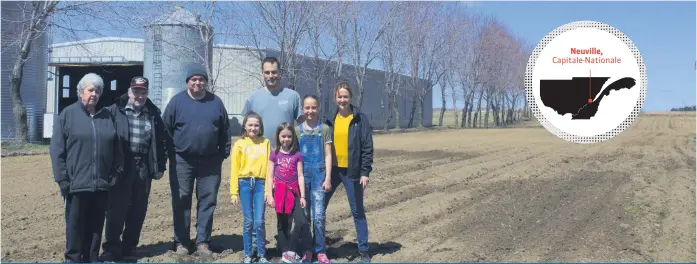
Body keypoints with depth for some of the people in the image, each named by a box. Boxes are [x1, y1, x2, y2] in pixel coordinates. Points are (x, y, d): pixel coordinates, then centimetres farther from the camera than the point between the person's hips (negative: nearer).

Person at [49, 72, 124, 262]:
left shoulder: (107, 116, 9)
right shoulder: (68, 114, -1)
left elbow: (116, 148, 13)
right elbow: (57, 150, -4)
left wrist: (116, 174, 5)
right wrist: (63, 179, -9)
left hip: (101, 184, 3)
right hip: (77, 183, -3)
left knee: (96, 226, 11)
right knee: (76, 226, 6)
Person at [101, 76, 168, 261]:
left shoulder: (154, 113, 10)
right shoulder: (115, 110, 0)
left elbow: (161, 141, 13)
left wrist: (160, 167, 9)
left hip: (143, 168, 3)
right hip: (120, 167, -3)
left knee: (138, 210, 8)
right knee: (117, 209, -3)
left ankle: (129, 248, 20)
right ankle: (111, 249, 6)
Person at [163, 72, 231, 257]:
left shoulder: (216, 102, 5)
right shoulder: (177, 101, 0)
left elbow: (225, 131, 10)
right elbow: (166, 129, 1)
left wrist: (224, 154, 6)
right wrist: (171, 154, -2)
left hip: (210, 161, 1)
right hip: (182, 161, -1)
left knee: (208, 202, 4)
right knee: (181, 202, 4)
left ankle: (203, 242, 13)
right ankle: (181, 242, 14)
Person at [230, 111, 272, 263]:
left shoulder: (266, 143, 5)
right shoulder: (239, 144, 3)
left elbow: (268, 167, 2)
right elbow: (234, 169, 3)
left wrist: (268, 190, -4)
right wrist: (234, 193, -1)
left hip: (260, 183, 0)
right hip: (245, 183, 0)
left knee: (259, 221, -4)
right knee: (248, 221, 3)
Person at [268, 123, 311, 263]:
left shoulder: (297, 155, 3)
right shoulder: (274, 154, 3)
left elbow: (300, 176, 1)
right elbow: (270, 176, 3)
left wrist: (302, 196, -3)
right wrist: (270, 195, -4)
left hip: (293, 192, 0)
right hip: (279, 192, 0)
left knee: (301, 222, -13)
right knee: (282, 224, 8)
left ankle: (289, 251, -1)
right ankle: (286, 252, 16)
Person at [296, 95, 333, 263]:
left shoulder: (324, 129, 2)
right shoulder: (297, 130, 6)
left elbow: (328, 155, 1)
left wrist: (328, 178, -6)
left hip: (319, 175, -2)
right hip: (302, 175, 2)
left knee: (318, 215, -5)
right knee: (304, 215, 6)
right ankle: (306, 249, 15)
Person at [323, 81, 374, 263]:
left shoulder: (361, 119, -5)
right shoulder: (330, 119, 5)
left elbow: (367, 147, -6)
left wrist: (365, 172, -11)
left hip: (351, 171, -4)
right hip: (332, 169, 4)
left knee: (357, 211, 6)